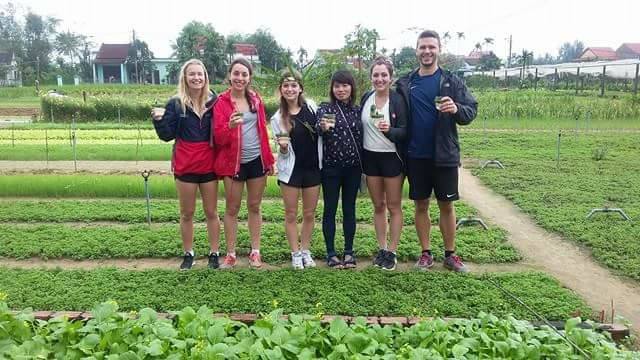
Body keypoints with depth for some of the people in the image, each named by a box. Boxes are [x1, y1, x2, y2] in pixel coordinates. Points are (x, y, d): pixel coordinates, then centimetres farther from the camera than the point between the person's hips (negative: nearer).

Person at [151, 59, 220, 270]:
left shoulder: (214, 101, -1)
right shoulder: (176, 104, -2)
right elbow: (167, 135, -3)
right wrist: (159, 119, -17)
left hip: (209, 165, 0)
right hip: (185, 166, 0)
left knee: (211, 212, 10)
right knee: (187, 213, 11)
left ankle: (214, 253, 21)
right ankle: (188, 254, 24)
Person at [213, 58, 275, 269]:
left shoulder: (255, 99, 5)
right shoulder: (221, 102, -6)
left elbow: (263, 130, 10)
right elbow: (218, 138, -10)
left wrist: (269, 159, 8)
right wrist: (230, 126, -30)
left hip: (256, 160, 3)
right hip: (233, 162, -3)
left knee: (254, 206, 11)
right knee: (232, 208, 6)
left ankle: (255, 251, 21)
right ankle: (230, 254, 16)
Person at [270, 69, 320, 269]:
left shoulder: (311, 106, -1)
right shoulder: (278, 118, -4)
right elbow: (283, 153, -4)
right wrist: (283, 147, -24)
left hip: (312, 167, 2)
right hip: (291, 169, -1)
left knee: (309, 214, 11)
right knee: (291, 214, 6)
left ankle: (305, 250, 26)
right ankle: (295, 253, 20)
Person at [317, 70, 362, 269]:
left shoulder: (358, 110, 7)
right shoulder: (325, 108, -1)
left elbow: (362, 138, 12)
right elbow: (317, 129, -18)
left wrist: (363, 164, 7)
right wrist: (323, 127, -41)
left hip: (353, 167, 3)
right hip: (331, 167, -3)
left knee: (349, 209, 9)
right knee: (330, 210, 4)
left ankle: (349, 251, 19)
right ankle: (331, 253, 12)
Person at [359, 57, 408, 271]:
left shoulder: (398, 100, -11)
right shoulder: (365, 98, 3)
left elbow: (405, 131, -12)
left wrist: (389, 130, -32)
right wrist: (359, 157, 10)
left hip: (392, 157, -4)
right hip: (370, 157, 5)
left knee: (394, 206, 5)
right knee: (378, 206, 13)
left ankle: (392, 252, 15)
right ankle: (382, 249, 24)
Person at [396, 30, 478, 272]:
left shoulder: (451, 82, 0)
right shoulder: (405, 83, 4)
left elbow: (472, 110, -4)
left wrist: (457, 109, -24)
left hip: (444, 155, -1)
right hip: (416, 156, 1)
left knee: (447, 205, 8)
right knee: (421, 205, 9)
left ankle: (450, 254, 21)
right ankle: (426, 253, 22)